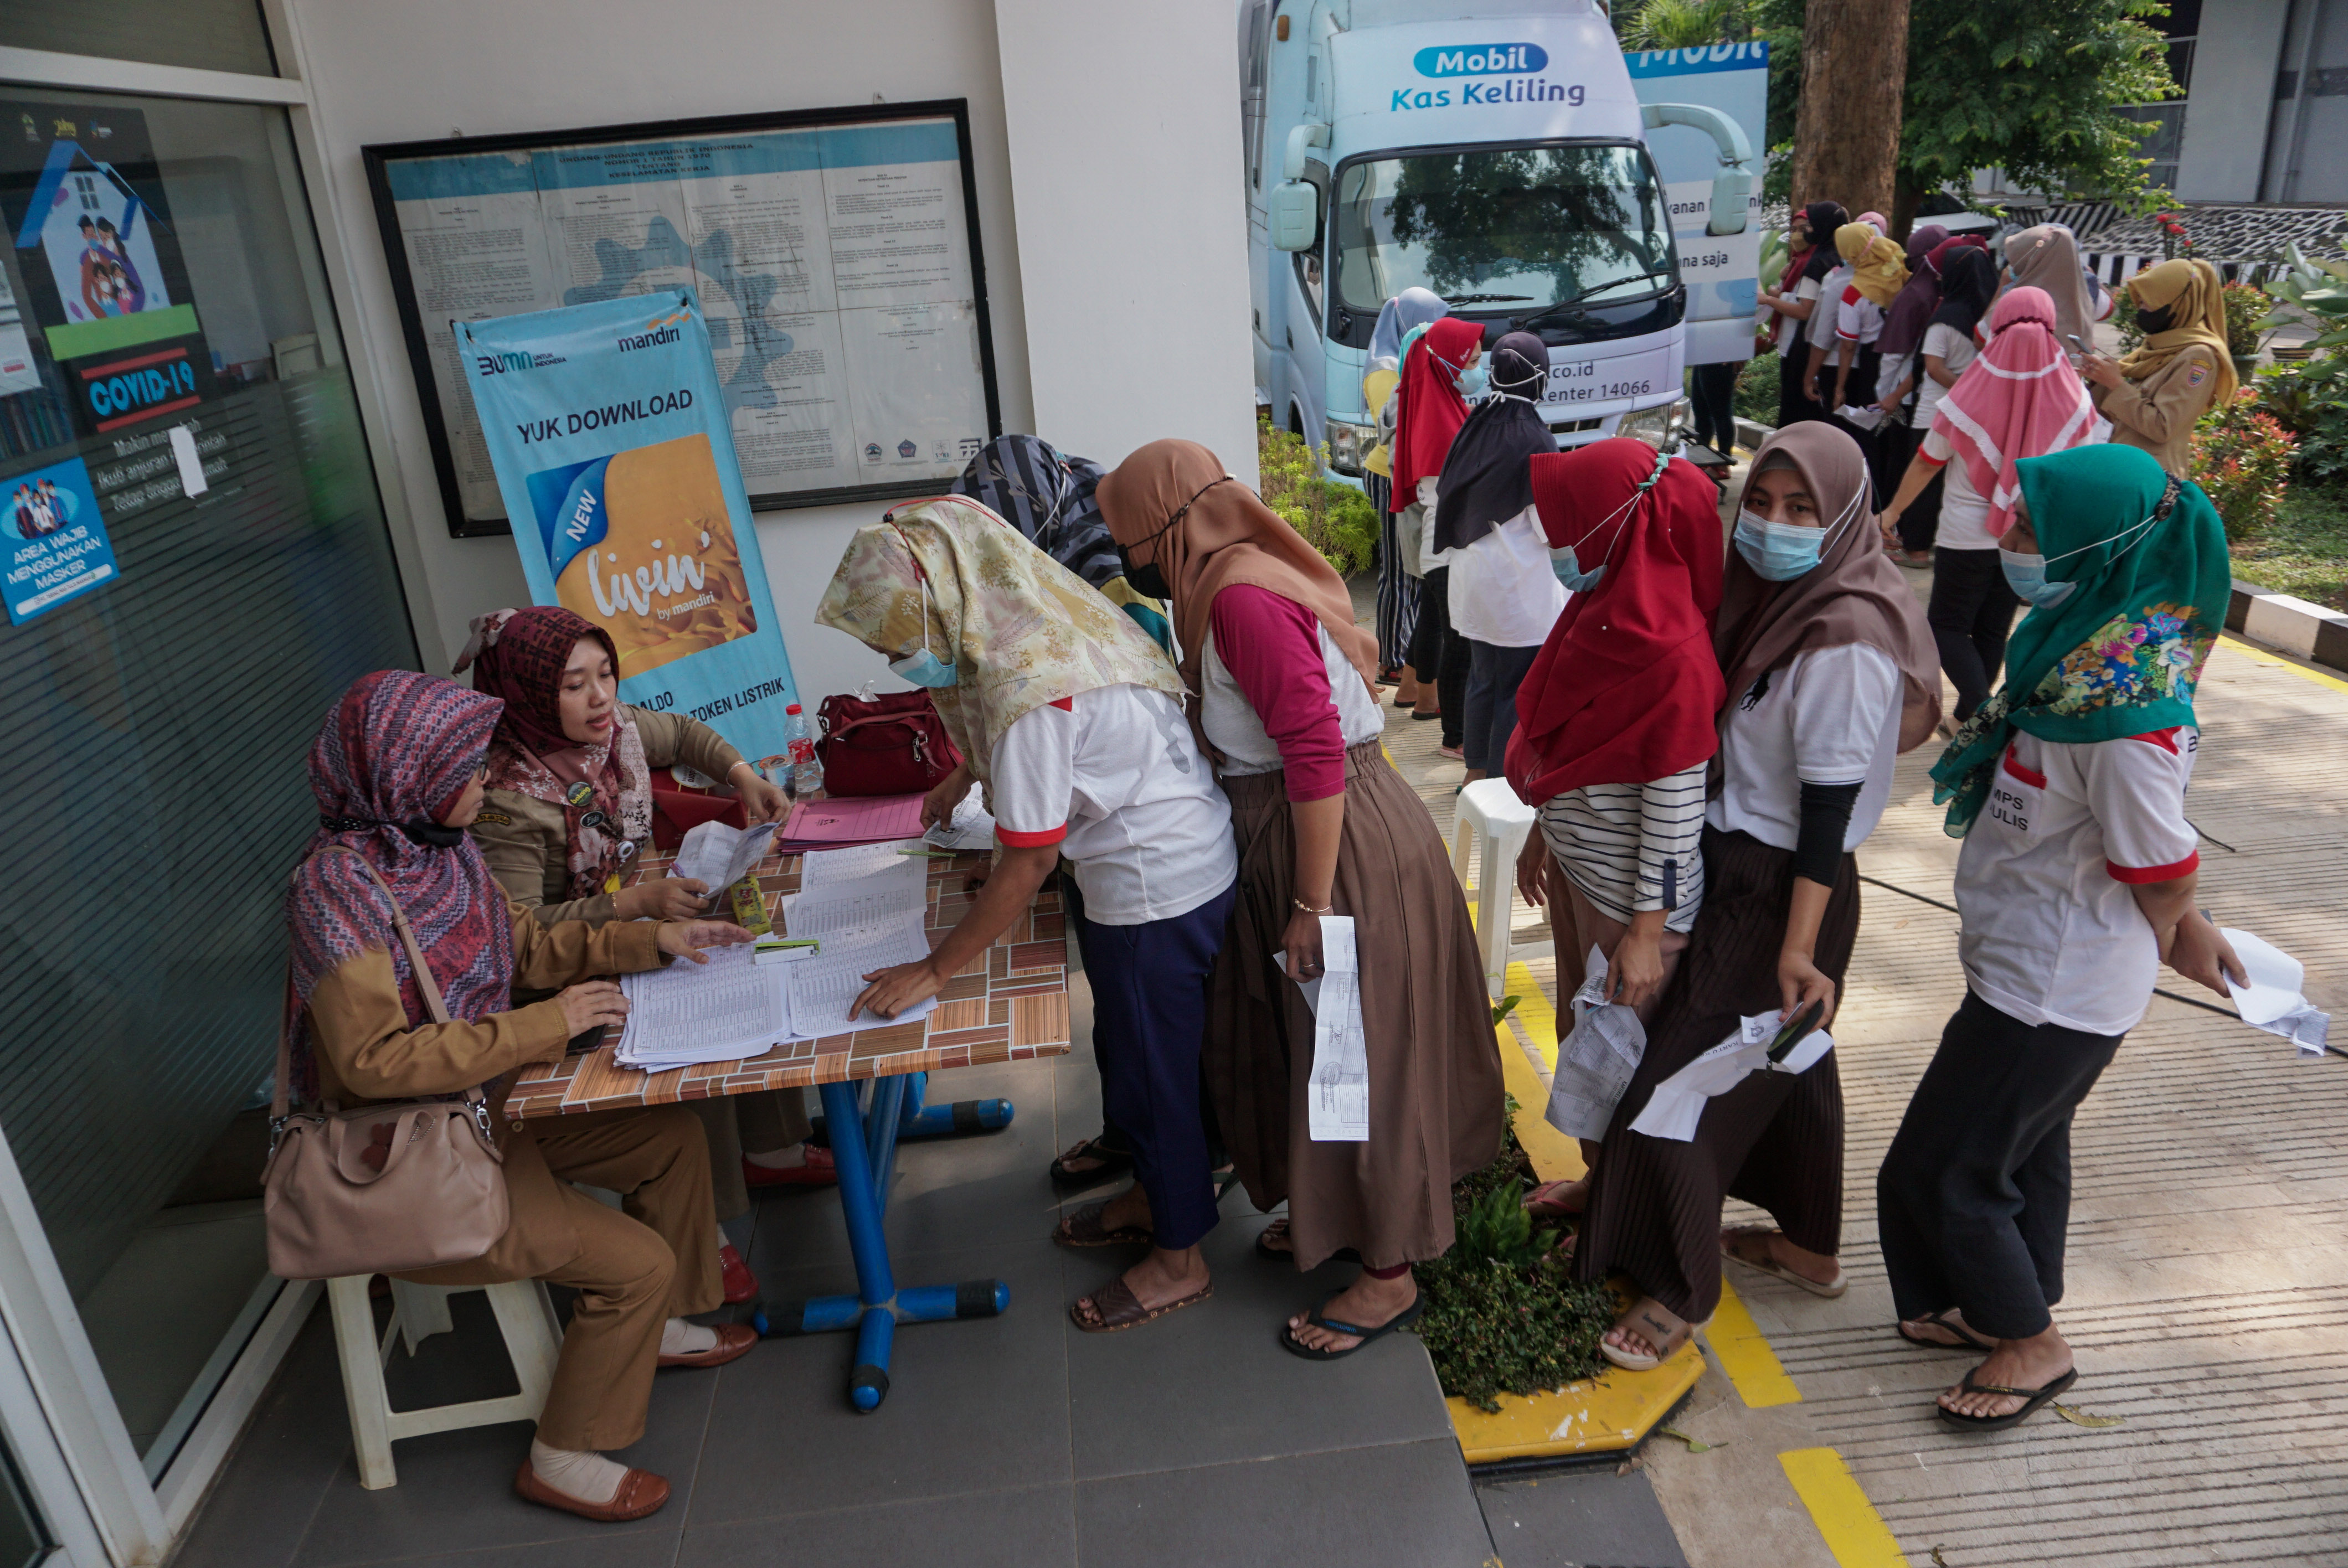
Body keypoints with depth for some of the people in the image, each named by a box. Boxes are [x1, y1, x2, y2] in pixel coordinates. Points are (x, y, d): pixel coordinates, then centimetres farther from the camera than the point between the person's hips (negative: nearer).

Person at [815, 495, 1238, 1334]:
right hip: (1172, 862, 9)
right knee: (1127, 1047, 24)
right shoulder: (1037, 625, -1)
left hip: (1157, 886, -9)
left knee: (1153, 1068, 8)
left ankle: (1178, 1260, 28)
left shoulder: (1029, 689, -29)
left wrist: (936, 969, -15)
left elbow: (1028, 860, -23)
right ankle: (1150, 1194, 45)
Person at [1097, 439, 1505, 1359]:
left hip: (1346, 844, -10)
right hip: (1283, 834, 10)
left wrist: (1312, 905, -24)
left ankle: (1389, 1276, 21)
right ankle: (1334, 1216, 42)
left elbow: (1315, 750, -27)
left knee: (1357, 1056, 4)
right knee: (1306, 1046, 22)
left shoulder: (1244, 598, -21)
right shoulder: (1235, 581, 9)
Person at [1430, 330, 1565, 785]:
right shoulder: (1534, 440, -17)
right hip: (1520, 588, -7)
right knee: (1517, 688, 3)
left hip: (1472, 577, 7)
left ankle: (1476, 772, 30)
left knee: (1482, 678, 19)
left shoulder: (1474, 427, 2)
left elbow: (1448, 496, 11)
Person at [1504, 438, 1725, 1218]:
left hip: (1632, 891, -8)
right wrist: (1543, 834, 19)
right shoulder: (1604, 605, 0)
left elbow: (1677, 798, -23)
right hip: (1577, 867, 8)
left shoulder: (1672, 650, -26)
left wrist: (1649, 930, -20)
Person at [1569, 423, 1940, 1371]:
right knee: (1789, 1067, 23)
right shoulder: (1776, 599, 3)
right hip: (1739, 867, 9)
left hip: (1780, 891, -9)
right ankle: (1809, 1246, 42)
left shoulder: (1847, 641, -23)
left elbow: (1830, 802, -23)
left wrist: (1798, 945, -21)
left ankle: (1682, 1291, 16)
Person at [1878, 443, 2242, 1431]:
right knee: (2025, 1146, 25)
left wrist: (2172, 937, -1)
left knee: (1939, 1173, 6)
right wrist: (2183, 927, 12)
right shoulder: (2086, 640, -2)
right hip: (2036, 968, 9)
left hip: (2051, 991, -9)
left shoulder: (2123, 707, -32)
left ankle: (2032, 1346, 28)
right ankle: (2012, 1308, 46)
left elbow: (2161, 869, -21)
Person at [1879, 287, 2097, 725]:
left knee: (1947, 625, 8)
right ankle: (1968, 715, 27)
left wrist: (1894, 509, 9)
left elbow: (1927, 463, -5)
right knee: (1993, 629, 17)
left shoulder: (1971, 393, -17)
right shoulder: (2072, 397, -9)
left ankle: (1982, 710, -10)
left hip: (1967, 535, -4)